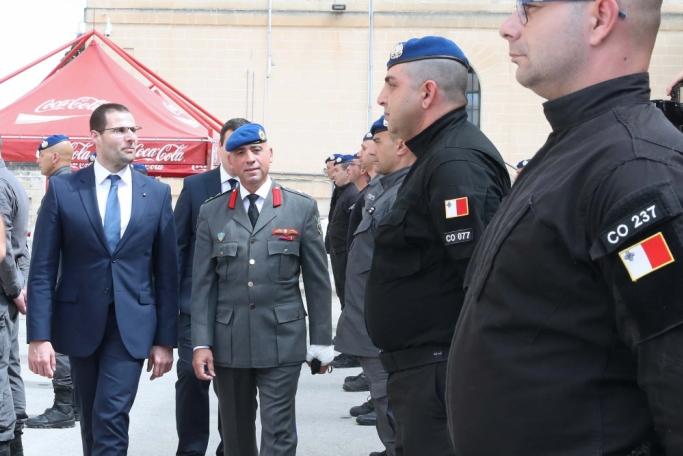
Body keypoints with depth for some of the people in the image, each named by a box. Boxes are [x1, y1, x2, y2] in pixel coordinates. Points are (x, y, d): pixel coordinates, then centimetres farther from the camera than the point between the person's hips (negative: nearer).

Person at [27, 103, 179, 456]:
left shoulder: (157, 194, 2)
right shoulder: (62, 190, -3)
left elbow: (166, 272, 4)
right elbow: (43, 270, -4)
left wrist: (165, 339, 2)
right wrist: (39, 336, -11)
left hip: (132, 325, 0)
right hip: (80, 323, 1)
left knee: (111, 417, -11)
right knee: (91, 419, 14)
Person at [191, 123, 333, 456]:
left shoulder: (302, 208, 1)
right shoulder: (211, 213, 5)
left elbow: (317, 281, 2)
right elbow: (203, 284, 4)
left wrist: (321, 342, 1)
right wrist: (201, 342, -3)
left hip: (282, 340, -2)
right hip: (228, 341, 2)